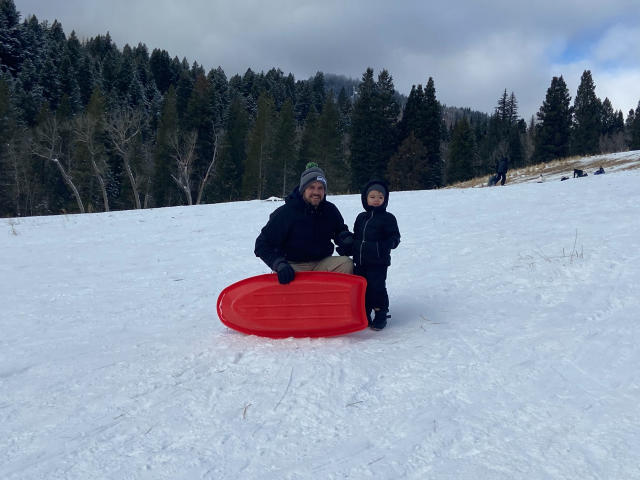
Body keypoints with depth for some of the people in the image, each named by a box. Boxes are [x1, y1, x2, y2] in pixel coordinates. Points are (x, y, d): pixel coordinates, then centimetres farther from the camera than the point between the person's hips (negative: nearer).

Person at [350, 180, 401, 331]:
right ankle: (364, 314, 23)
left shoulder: (388, 218, -2)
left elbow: (395, 237, -4)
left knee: (377, 287, -4)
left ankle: (380, 315, 10)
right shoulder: (361, 217, 14)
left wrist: (388, 244, -22)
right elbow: (355, 237, 23)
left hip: (378, 263, -5)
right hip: (360, 262, 6)